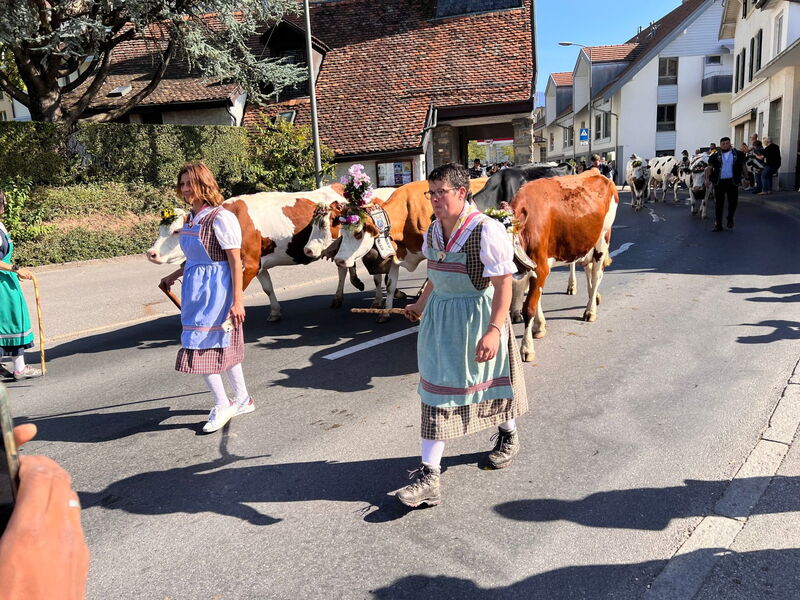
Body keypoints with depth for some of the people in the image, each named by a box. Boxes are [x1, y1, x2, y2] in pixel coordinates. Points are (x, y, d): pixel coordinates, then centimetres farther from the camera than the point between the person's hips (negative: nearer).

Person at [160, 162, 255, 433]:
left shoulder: (221, 218, -15)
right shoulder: (192, 218, 10)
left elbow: (235, 260, -16)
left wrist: (237, 301, -19)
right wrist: (174, 276, 29)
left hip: (215, 289, -8)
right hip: (196, 288, 9)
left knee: (201, 347, -5)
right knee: (223, 347, 15)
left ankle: (222, 406, 11)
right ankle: (243, 400, 28)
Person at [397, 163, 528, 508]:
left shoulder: (487, 230, -19)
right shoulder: (434, 230, 4)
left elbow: (504, 284, -21)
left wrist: (494, 330, -28)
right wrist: (421, 305, 26)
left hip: (478, 315, -6)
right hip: (440, 315, 6)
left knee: (491, 377, 15)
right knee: (437, 388, 4)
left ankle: (508, 436, 48)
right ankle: (429, 477, 10)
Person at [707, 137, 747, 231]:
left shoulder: (738, 154, 6)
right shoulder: (715, 156, 4)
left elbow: (743, 166, 11)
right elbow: (710, 168, 3)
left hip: (732, 182, 0)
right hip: (719, 182, 0)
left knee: (733, 202, 3)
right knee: (719, 204, 5)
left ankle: (730, 219, 28)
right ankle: (718, 224, 13)